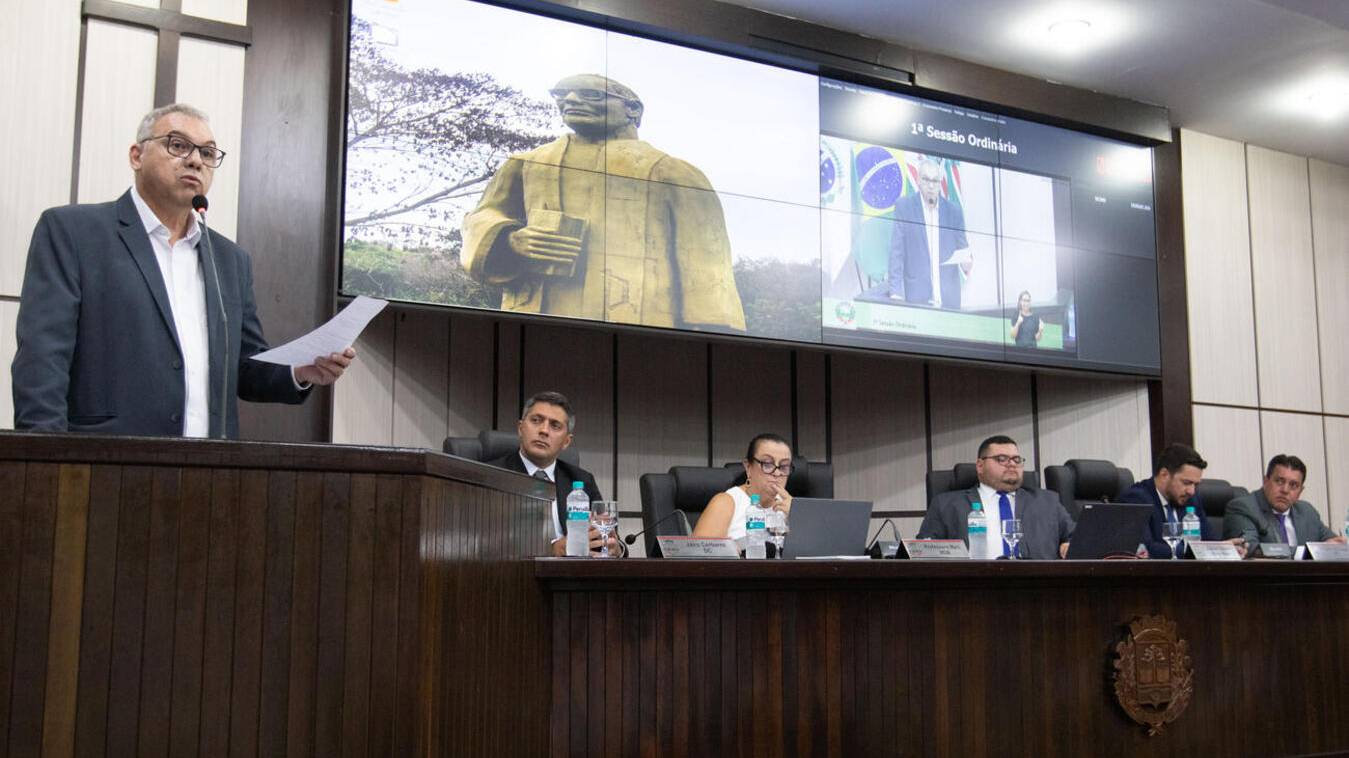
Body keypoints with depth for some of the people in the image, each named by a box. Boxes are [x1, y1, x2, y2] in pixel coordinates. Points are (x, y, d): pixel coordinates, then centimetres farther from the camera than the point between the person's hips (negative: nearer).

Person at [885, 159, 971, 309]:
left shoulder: (954, 210, 9)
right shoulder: (903, 206, 2)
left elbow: (962, 248, 15)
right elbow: (896, 251, -2)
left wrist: (967, 263, -9)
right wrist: (895, 291, -10)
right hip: (916, 296, -2)